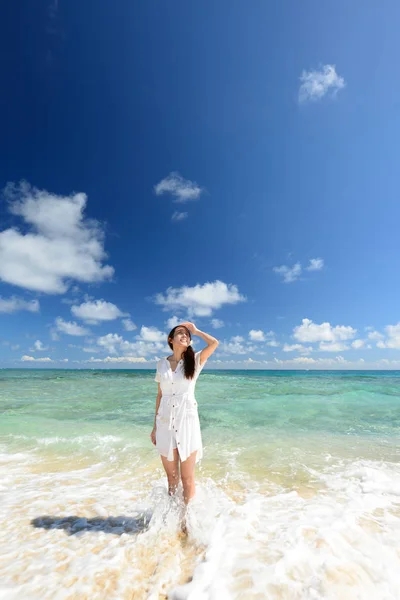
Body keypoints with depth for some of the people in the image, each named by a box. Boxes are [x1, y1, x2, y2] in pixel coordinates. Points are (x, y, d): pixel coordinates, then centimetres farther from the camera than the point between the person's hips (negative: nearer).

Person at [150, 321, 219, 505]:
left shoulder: (195, 360, -3)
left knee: (187, 478, 9)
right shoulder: (162, 364, 4)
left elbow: (214, 343, -20)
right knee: (171, 477, 17)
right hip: (165, 422, 2)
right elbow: (160, 395, 9)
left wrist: (195, 331, -5)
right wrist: (155, 425, 11)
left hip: (187, 421, -2)